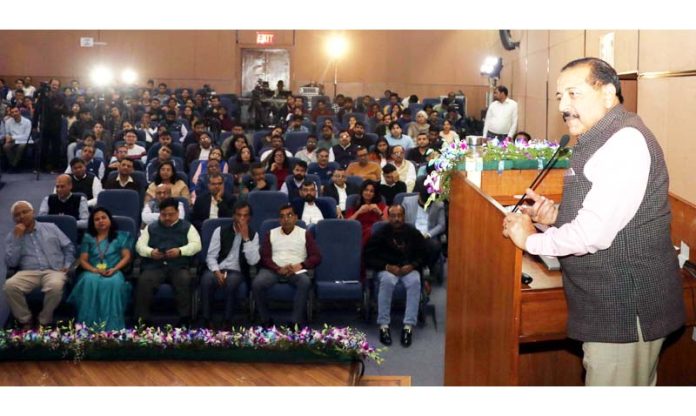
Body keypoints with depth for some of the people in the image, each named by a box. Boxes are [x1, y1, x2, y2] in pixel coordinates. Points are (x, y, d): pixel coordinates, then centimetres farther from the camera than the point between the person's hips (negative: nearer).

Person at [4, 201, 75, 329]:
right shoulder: (12, 236, 15)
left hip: (53, 271, -1)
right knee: (9, 285, -32)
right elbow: (11, 263, 1)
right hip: (29, 273, 1)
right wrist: (17, 238, -2)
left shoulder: (50, 227, 16)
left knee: (55, 286, -38)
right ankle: (25, 320, -10)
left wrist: (68, 265, -1)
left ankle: (44, 321, -14)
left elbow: (68, 247, 16)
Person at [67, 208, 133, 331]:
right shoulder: (88, 238, 23)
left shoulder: (121, 236, 20)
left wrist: (114, 269, -11)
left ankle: (112, 327, -44)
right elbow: (83, 260, 13)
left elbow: (127, 257, 8)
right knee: (90, 281, -37)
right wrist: (94, 269, -9)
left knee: (113, 283, -39)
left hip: (113, 272, -1)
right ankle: (89, 326, -41)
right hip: (92, 272, 1)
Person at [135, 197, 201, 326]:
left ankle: (185, 319, -28)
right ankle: (142, 319, -25)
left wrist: (180, 251, -14)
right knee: (144, 281, -31)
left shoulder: (187, 227, 18)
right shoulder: (151, 228, 24)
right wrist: (151, 252, -10)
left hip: (179, 267, -1)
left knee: (185, 280, -34)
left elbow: (196, 245, 4)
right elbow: (140, 245, 13)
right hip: (154, 266, 1)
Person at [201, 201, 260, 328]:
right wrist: (217, 272, -17)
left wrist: (246, 238, -12)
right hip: (218, 270, 1)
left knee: (232, 281, -36)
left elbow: (253, 261, -7)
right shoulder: (221, 231, 7)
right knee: (206, 279, -34)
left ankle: (227, 322, -25)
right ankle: (206, 321, -23)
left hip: (237, 272, 0)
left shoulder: (253, 235, 7)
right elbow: (211, 256, 2)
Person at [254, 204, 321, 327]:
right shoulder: (271, 234, 16)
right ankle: (266, 320, -14)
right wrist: (279, 269, -15)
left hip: (296, 270, -1)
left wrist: (300, 265, -14)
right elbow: (264, 257, 5)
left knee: (305, 282, -36)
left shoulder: (305, 234, 14)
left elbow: (316, 257, 5)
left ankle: (296, 323, -31)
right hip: (274, 269, 1)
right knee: (257, 284, -30)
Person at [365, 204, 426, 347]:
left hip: (409, 269, 1)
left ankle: (408, 326, -35)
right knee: (387, 281, -37)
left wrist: (411, 266, -10)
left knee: (415, 282, -33)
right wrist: (387, 266, -13)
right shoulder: (381, 233, 0)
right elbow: (368, 256, -1)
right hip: (387, 268, -1)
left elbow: (423, 254, 10)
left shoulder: (413, 233, 5)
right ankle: (383, 326, -34)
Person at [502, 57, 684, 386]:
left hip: (625, 309, -10)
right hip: (610, 304, 10)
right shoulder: (600, 140, 13)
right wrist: (557, 216, 4)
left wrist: (531, 240, -11)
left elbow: (595, 232, -26)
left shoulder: (626, 141, -20)